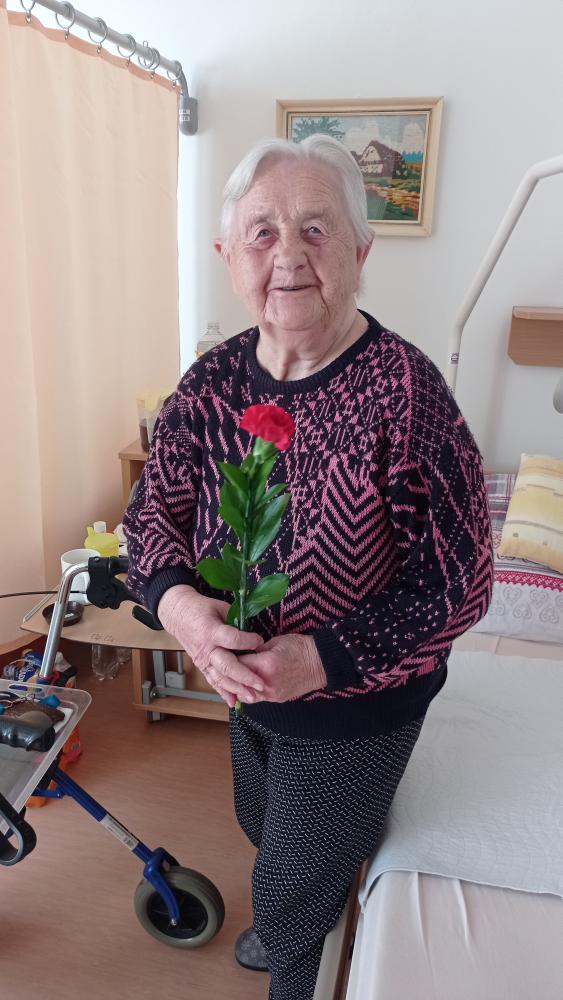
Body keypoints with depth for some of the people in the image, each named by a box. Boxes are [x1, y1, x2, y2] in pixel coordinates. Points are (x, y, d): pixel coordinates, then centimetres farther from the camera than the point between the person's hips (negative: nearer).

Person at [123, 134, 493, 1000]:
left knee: (298, 889, 18)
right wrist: (175, 598, -25)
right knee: (265, 832, 34)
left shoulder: (404, 390, -27)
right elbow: (153, 511, -4)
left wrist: (321, 659, -31)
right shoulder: (213, 380, -10)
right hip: (247, 688, 6)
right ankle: (288, 927, 69)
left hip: (357, 709, -6)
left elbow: (458, 585, -24)